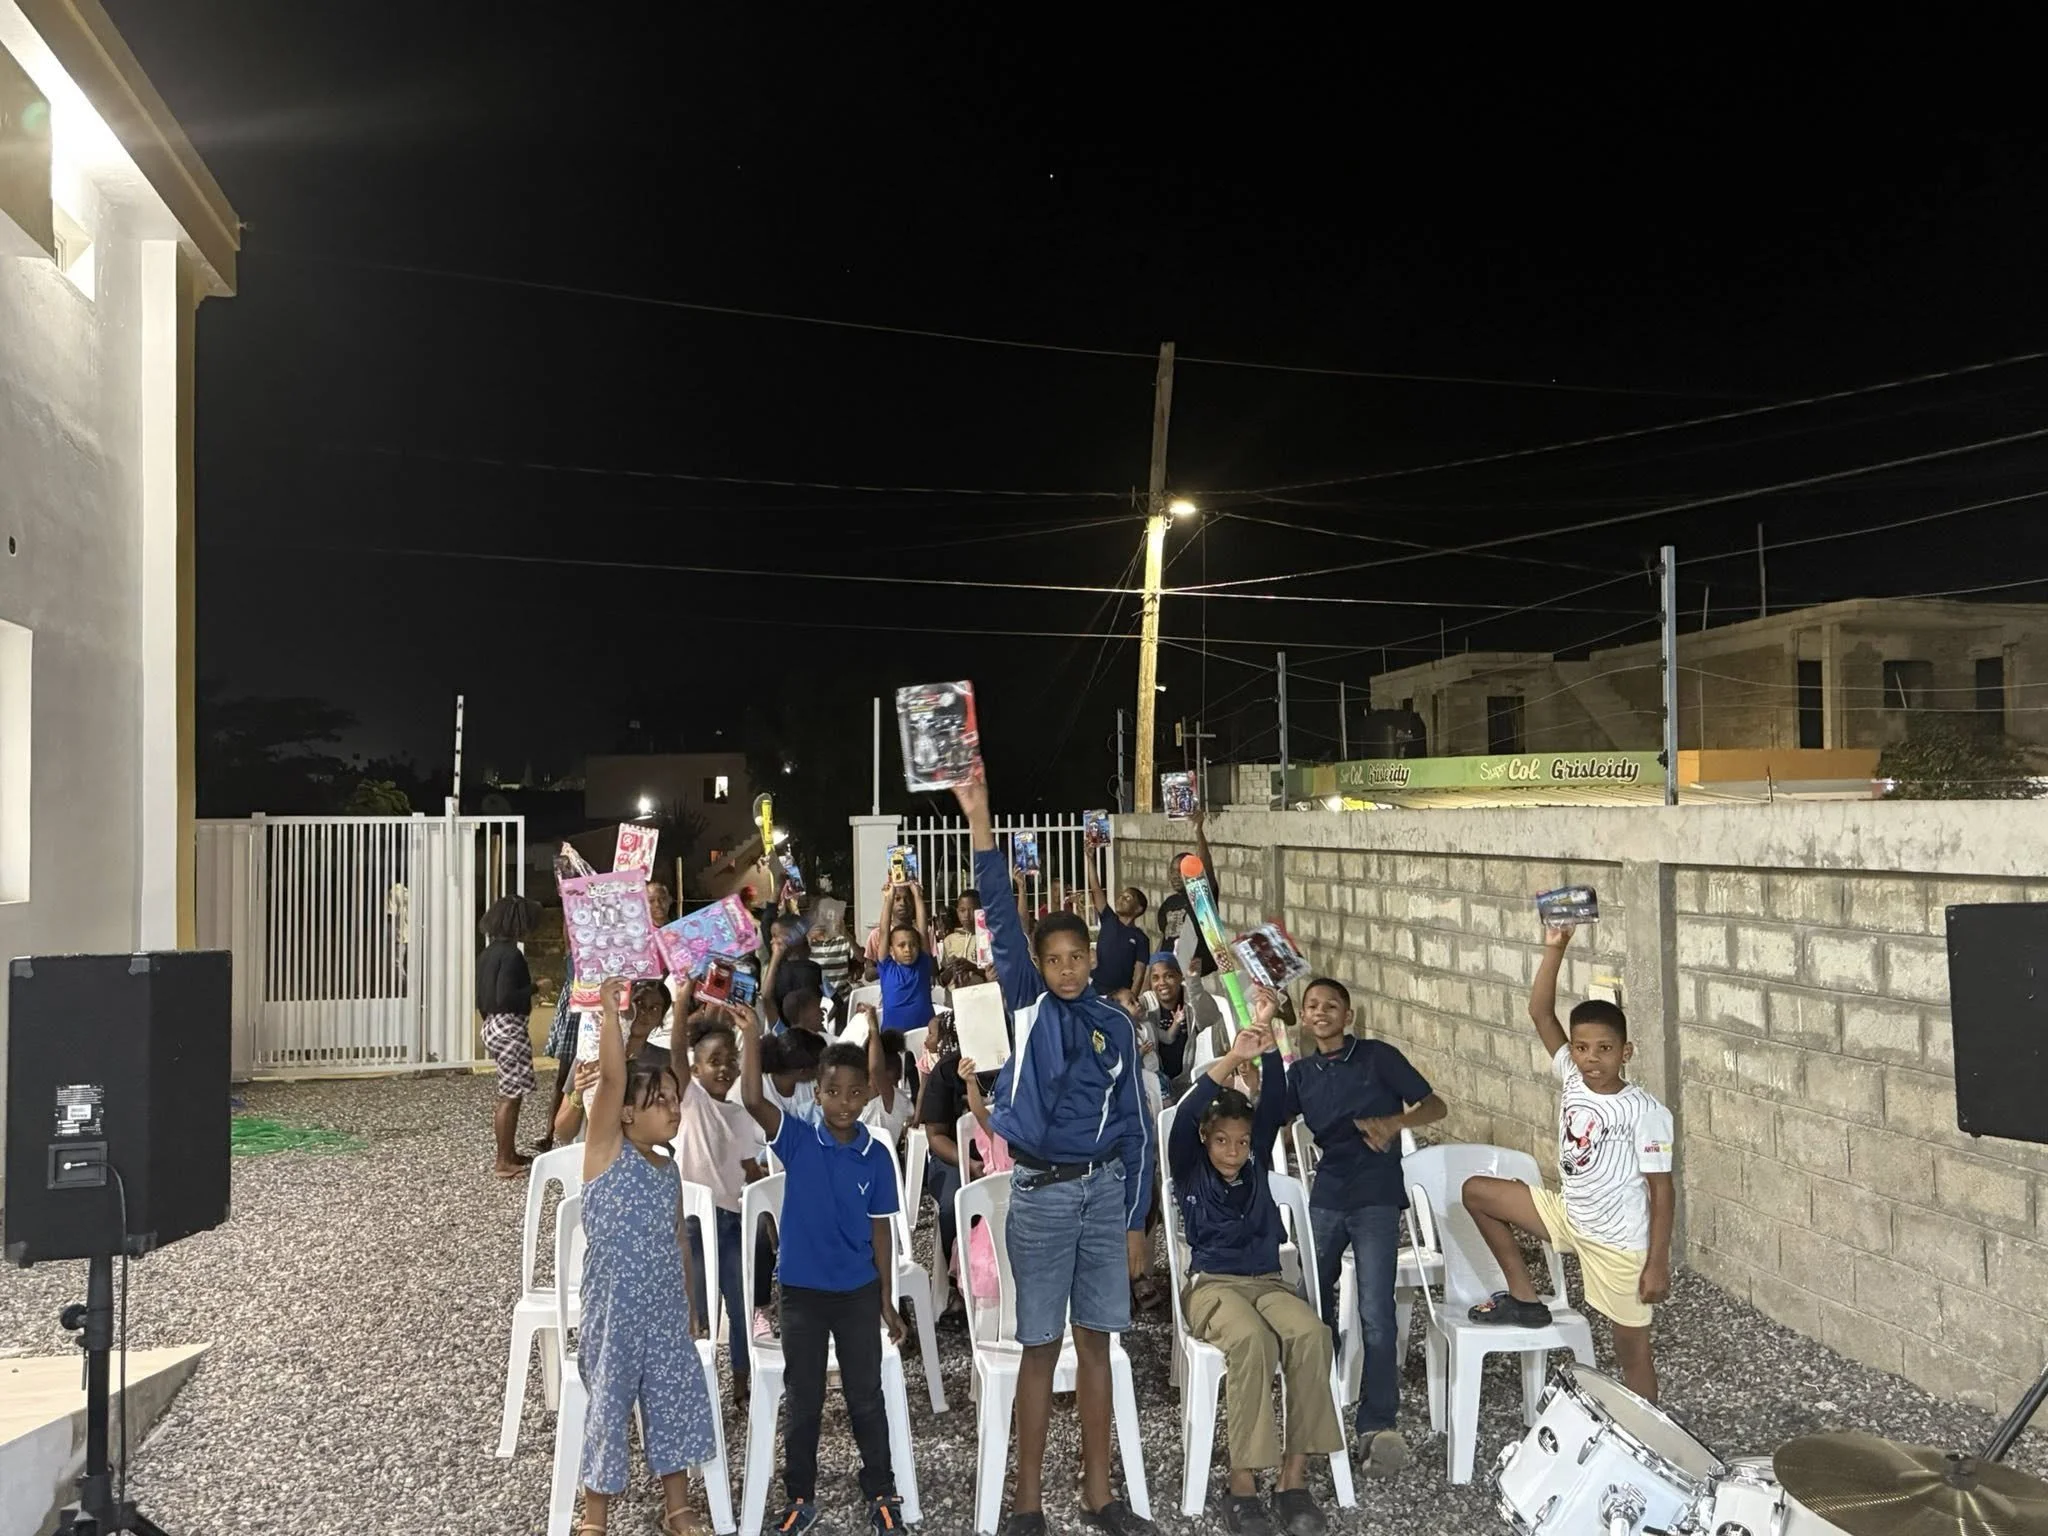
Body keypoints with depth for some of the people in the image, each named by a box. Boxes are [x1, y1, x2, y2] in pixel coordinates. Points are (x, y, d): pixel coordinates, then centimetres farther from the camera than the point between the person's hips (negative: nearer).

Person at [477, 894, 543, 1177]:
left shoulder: (489, 951, 11)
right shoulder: (511, 953, -17)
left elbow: (484, 995, 16)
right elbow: (505, 997, -24)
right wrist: (535, 987, -13)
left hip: (494, 1025, 10)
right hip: (510, 1028, -10)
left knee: (509, 1094, 16)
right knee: (511, 1095, -4)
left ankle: (509, 1153, 23)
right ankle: (504, 1162, 0)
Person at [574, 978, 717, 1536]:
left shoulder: (668, 1168, 5)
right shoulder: (606, 1150, -12)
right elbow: (612, 1078, -28)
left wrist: (687, 1307, 16)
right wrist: (610, 1008, -35)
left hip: (665, 1312, 6)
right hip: (613, 1312, -6)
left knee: (675, 1402, 13)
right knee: (609, 1408, 6)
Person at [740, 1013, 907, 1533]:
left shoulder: (876, 1157, -6)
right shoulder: (797, 1140, -10)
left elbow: (879, 1230, 1)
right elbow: (753, 1100, -26)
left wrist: (887, 1302, 3)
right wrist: (752, 1031, -32)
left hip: (858, 1293, 1)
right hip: (802, 1290, -1)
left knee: (866, 1397, 12)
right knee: (803, 1400, 12)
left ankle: (881, 1492, 29)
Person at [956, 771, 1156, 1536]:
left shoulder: (1115, 1024, 3)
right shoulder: (1026, 1006, -2)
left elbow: (1134, 1124, 6)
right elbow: (1001, 917, -14)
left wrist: (1135, 1220, 3)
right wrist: (979, 821, -24)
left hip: (1104, 1190, 2)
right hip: (1040, 1192, -2)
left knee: (1095, 1343, 11)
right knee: (1040, 1348, 5)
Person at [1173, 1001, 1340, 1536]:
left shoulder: (1255, 1166, 12)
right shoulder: (1189, 1171, 3)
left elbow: (1274, 1104, 0)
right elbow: (1182, 1118, -17)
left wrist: (1266, 1035, -12)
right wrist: (1230, 1060, -27)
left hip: (1267, 1281, 4)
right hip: (1211, 1285, -3)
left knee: (1309, 1333, -30)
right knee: (1252, 1340, -36)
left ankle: (1294, 1478, -25)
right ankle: (1243, 1486, -30)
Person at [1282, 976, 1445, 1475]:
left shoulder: (1378, 1056, -3)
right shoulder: (1301, 1073, 10)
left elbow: (1435, 1106, -4)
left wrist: (1394, 1122, -23)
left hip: (1376, 1198, -5)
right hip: (1326, 1197, 5)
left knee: (1376, 1315, -10)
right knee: (1315, 1306, 11)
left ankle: (1379, 1426, 0)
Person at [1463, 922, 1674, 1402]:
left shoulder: (1644, 1111, -20)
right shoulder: (1573, 1079, -5)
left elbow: (1662, 1191, -16)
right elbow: (1540, 1012, -8)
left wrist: (1658, 1264, -16)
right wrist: (1555, 950, -18)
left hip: (1621, 1243, -6)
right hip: (1569, 1215, 6)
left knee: (1632, 1352, 5)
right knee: (1477, 1191, 3)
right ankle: (1524, 1299, 13)